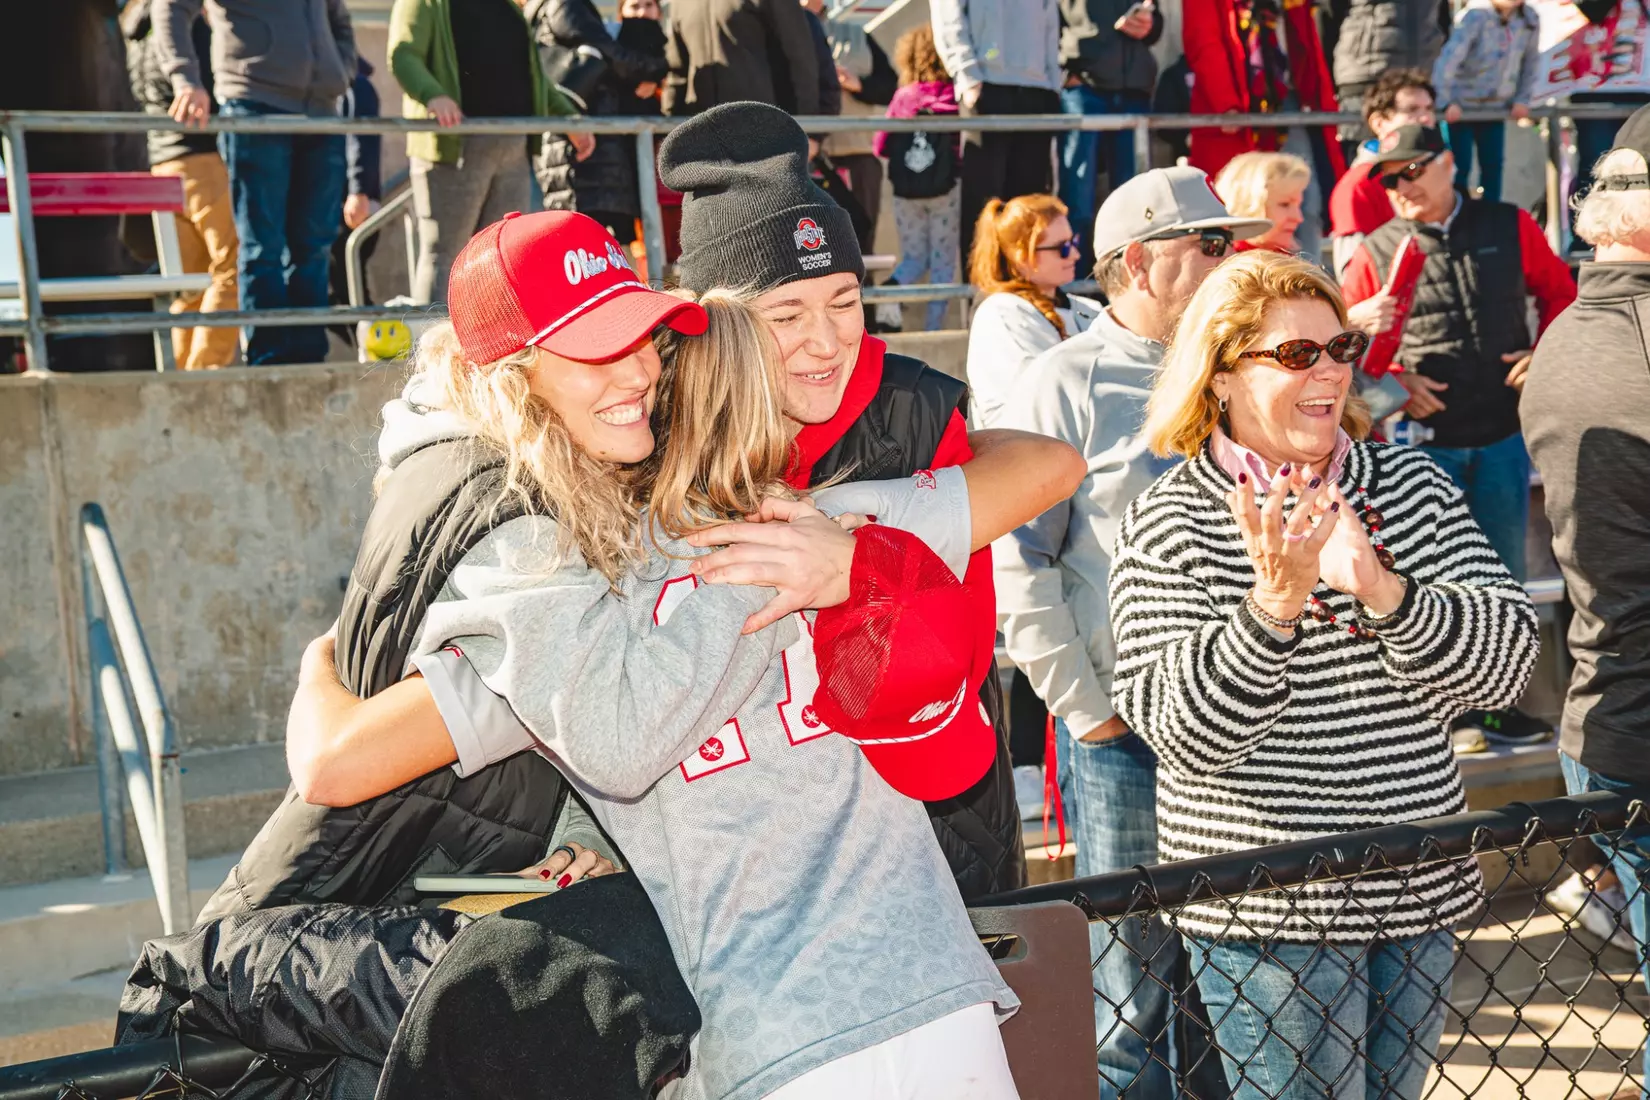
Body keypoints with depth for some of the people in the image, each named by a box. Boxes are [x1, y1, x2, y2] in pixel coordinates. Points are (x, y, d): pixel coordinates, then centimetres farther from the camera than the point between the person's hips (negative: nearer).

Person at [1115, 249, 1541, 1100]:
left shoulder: (1413, 486, 3)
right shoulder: (1169, 525, -10)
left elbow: (1506, 663, -8)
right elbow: (1181, 733, -18)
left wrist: (1381, 590, -25)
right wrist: (1273, 605, -32)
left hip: (1420, 894, 5)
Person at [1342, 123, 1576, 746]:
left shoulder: (1509, 228, 4)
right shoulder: (1376, 254, -1)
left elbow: (1558, 291, 14)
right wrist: (1393, 380, -11)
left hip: (1501, 435, 3)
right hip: (1422, 438, -2)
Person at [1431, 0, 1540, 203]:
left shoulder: (1529, 20, -4)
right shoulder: (1475, 16, -21)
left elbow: (1530, 62, 7)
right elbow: (1449, 57, -28)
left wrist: (1522, 99, 0)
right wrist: (1446, 102, -32)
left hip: (1496, 107, 5)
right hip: (1461, 106, -5)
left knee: (1493, 166, 7)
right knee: (1459, 167, -5)